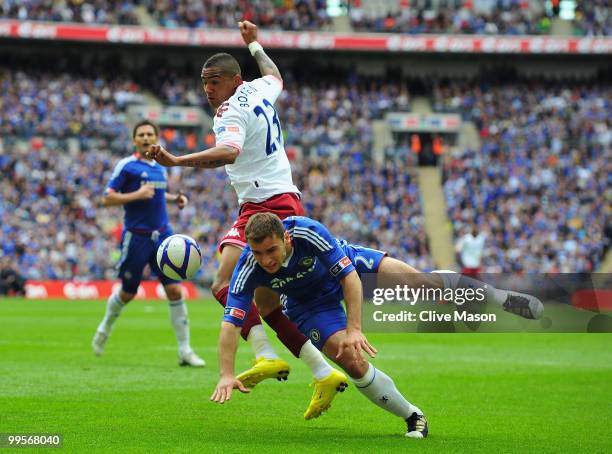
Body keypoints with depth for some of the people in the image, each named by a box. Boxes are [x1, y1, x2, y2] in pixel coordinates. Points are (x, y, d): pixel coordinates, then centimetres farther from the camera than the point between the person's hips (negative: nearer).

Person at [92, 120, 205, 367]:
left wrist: (175, 198, 10)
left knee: (175, 291, -5)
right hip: (136, 237, -5)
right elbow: (107, 199, -11)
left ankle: (185, 351, -1)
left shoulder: (160, 167, 12)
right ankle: (104, 329, 38)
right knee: (128, 293, 8)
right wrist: (136, 195, -22)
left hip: (163, 235, 5)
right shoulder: (126, 166, -8)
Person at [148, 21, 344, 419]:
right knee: (266, 304, 12)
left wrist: (177, 161, -45)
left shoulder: (231, 114, -13)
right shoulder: (260, 91, 13)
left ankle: (267, 356, -37)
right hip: (288, 203, 10)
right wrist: (255, 45, 53)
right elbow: (275, 76, 39)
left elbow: (229, 152, -36)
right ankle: (325, 374, 11)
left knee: (226, 286, -21)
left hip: (265, 206, -10)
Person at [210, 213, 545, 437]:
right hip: (311, 305, 1)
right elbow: (230, 323, -35)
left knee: (416, 280, -15)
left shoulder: (308, 232, -40)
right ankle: (413, 418, 2)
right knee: (352, 361, -17)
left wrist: (354, 329, -41)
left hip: (344, 262, -1)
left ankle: (502, 298, 3)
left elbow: (350, 276, -35)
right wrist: (227, 375, -46)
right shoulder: (249, 269, -35)